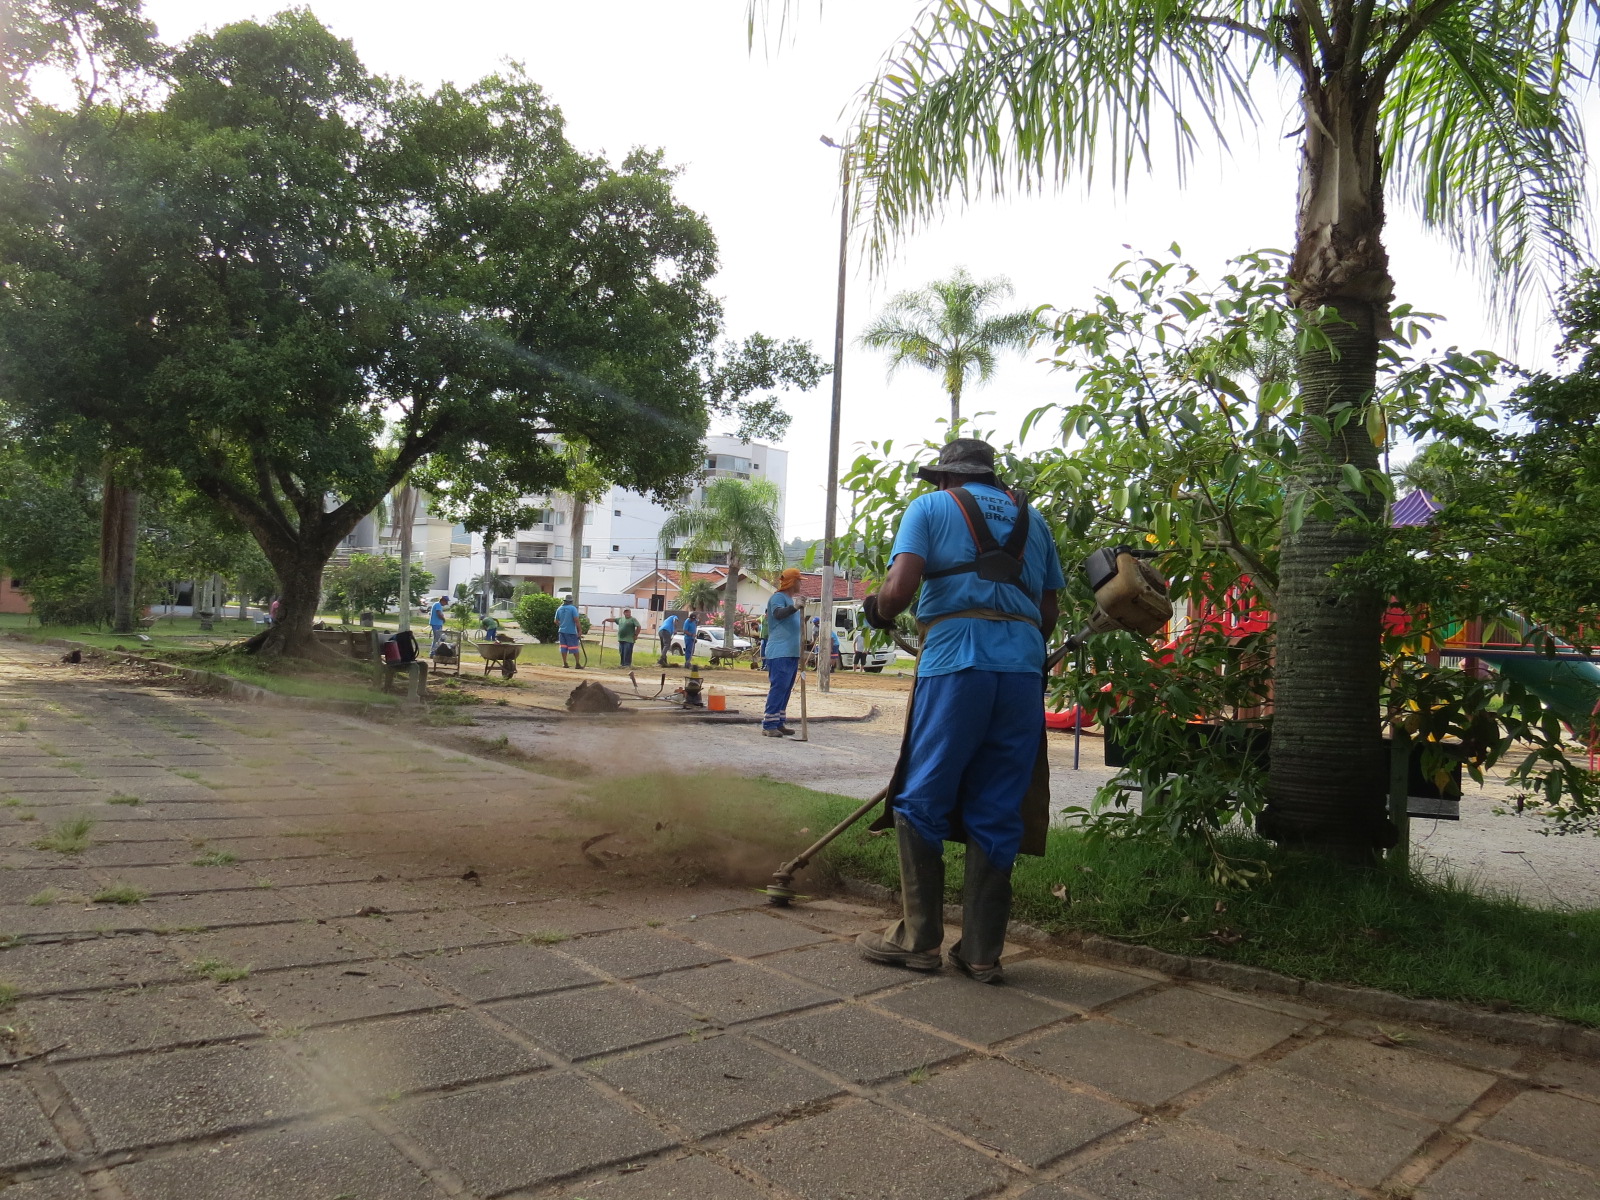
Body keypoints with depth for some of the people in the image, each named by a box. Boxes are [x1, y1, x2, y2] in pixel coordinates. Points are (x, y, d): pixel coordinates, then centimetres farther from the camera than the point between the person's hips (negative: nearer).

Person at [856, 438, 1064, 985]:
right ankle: (982, 952, 11)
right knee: (998, 812, 7)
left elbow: (899, 590, -5)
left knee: (921, 802, 6)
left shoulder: (930, 507, 10)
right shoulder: (1030, 517, 23)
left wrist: (877, 611, 15)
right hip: (1024, 668, 5)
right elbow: (1050, 610, 19)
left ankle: (918, 939, 9)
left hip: (956, 662, -4)